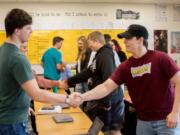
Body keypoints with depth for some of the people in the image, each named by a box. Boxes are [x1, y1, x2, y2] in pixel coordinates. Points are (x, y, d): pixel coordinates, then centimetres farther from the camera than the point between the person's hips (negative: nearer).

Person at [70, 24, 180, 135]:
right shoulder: (125, 67, -1)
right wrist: (83, 97, -21)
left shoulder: (160, 58, -12)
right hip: (143, 121, 4)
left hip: (165, 120, -4)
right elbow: (106, 87, -6)